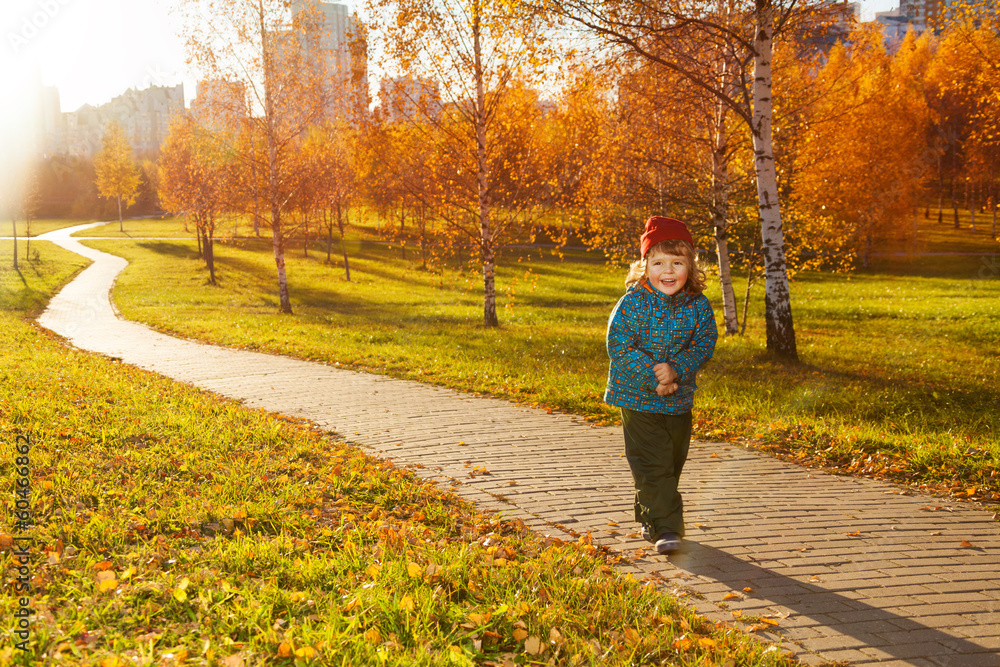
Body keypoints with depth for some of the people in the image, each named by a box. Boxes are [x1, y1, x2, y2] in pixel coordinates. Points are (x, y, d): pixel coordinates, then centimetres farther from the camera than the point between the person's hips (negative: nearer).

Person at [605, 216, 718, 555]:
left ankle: (649, 518, 36)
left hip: (679, 399, 5)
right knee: (652, 465, -8)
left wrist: (677, 370, -20)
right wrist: (653, 378, -21)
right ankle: (665, 527, -4)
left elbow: (705, 344, -2)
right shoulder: (633, 302, -15)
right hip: (638, 397, -4)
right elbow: (618, 345, -16)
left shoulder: (699, 305, -4)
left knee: (673, 462, 16)